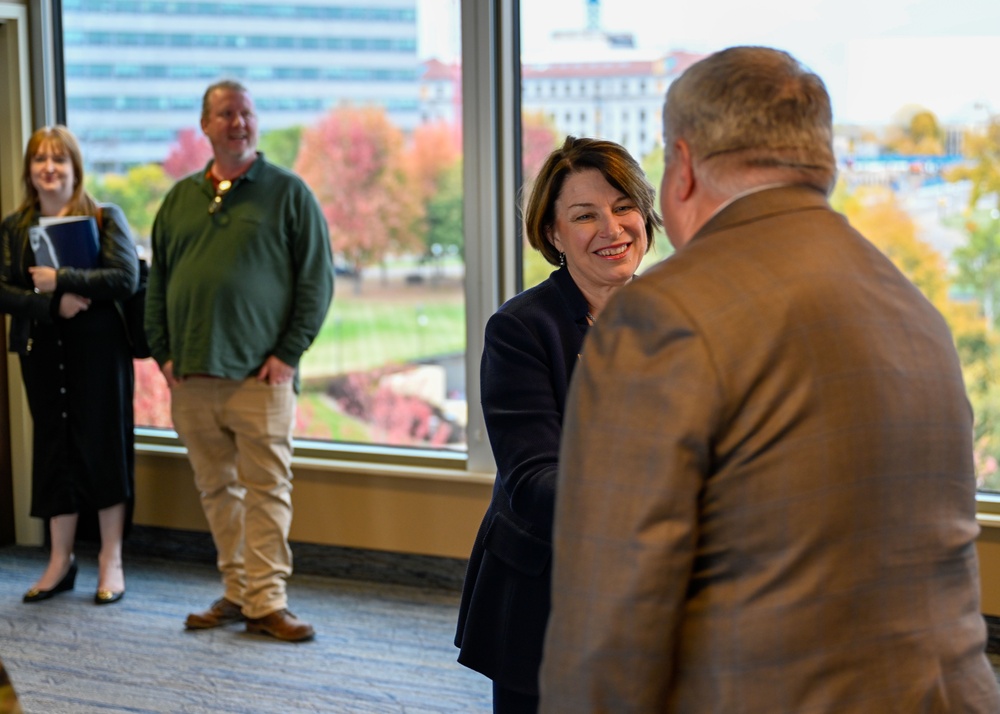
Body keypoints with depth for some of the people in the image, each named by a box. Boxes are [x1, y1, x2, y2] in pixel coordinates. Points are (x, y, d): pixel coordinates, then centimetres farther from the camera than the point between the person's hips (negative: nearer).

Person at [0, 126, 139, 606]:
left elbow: (126, 278, -12)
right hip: (41, 352, 3)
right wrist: (52, 305, -16)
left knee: (102, 446, 0)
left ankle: (111, 561, 8)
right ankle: (61, 562, 15)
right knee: (53, 447, 7)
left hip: (98, 350, -3)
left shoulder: (104, 218, 0)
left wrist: (63, 281, -20)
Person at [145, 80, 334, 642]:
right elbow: (157, 280, 18)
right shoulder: (181, 198, 14)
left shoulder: (289, 193, 2)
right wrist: (163, 351, 7)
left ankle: (267, 602, -2)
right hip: (192, 375, 4)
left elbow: (317, 280, -1)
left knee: (267, 489, -5)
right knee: (217, 488, 8)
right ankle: (237, 592, 17)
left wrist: (289, 353, -8)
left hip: (260, 374, -4)